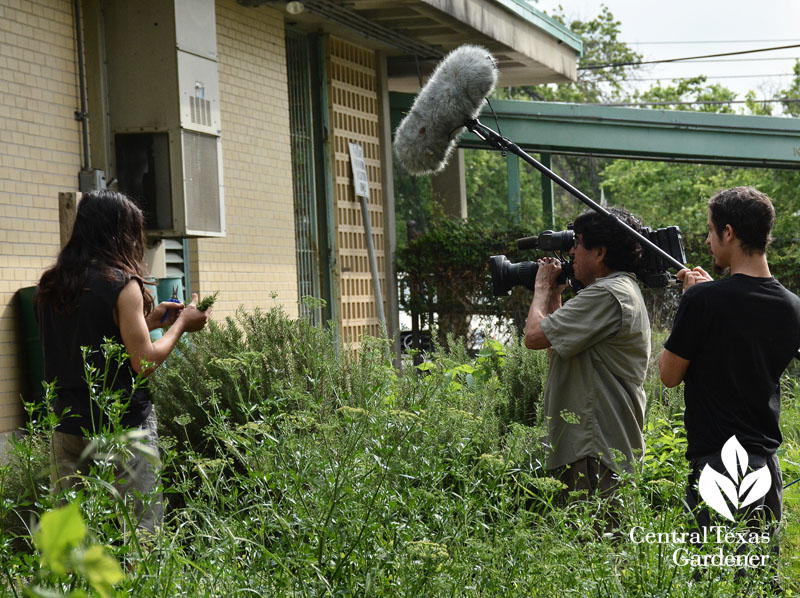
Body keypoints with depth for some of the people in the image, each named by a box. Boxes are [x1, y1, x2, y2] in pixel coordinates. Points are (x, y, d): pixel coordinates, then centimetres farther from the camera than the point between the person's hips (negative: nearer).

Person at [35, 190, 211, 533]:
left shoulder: (50, 286, 8)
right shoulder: (122, 284, -11)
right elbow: (144, 363, -12)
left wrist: (148, 320, 19)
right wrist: (181, 324, 3)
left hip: (67, 428, 6)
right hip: (123, 426, -6)